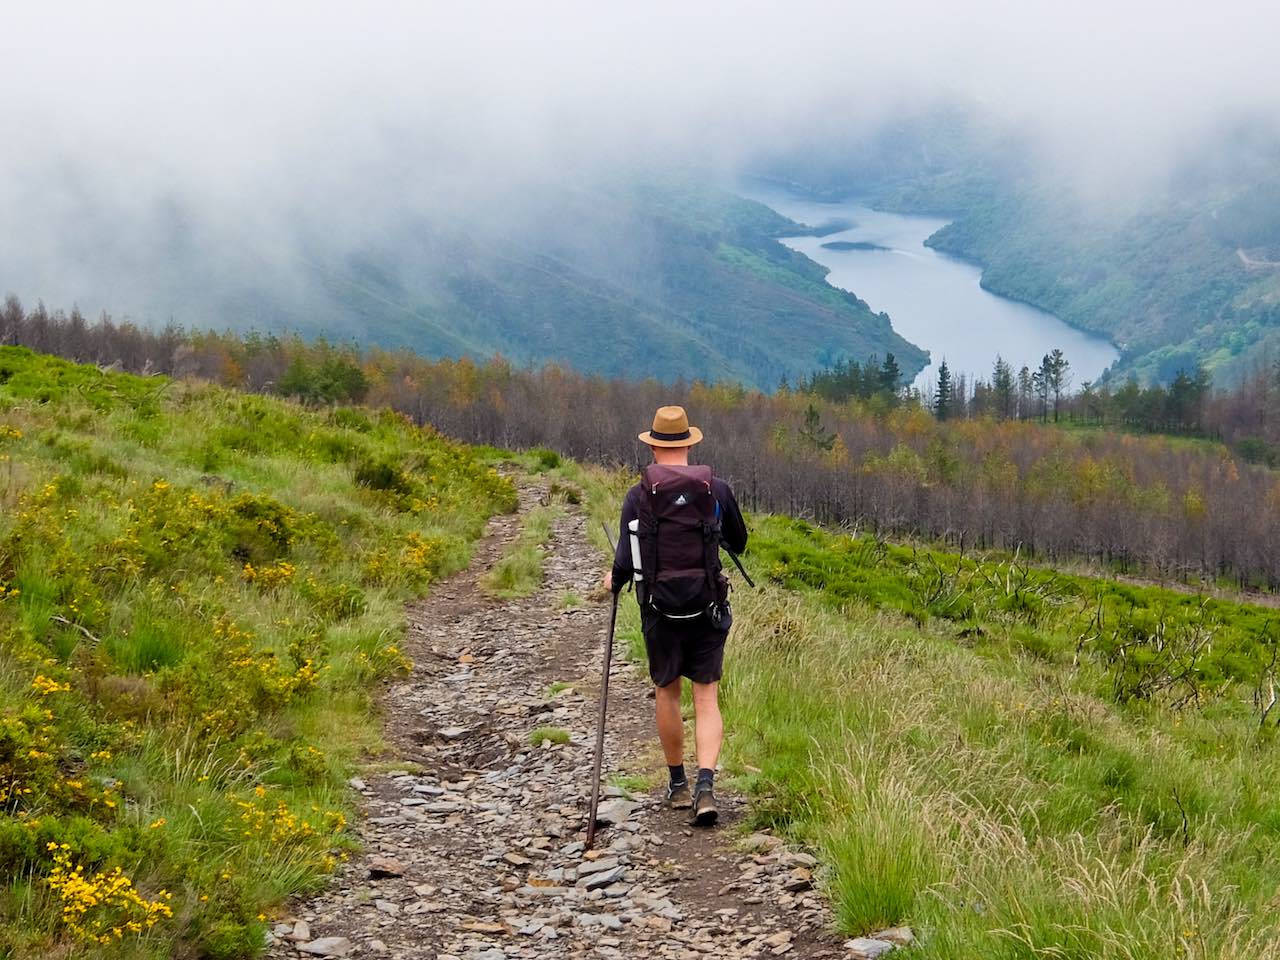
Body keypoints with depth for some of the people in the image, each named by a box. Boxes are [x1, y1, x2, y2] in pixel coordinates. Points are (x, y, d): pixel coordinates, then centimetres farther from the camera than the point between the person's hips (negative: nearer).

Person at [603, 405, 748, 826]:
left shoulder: (639, 496, -6)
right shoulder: (717, 490, -2)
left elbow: (626, 560, -9)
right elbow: (739, 542, 13)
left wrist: (614, 581, 13)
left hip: (660, 609, 0)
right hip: (706, 608, 0)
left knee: (666, 693, 16)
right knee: (706, 698, 2)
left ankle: (678, 785, 25)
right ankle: (705, 785, -16)